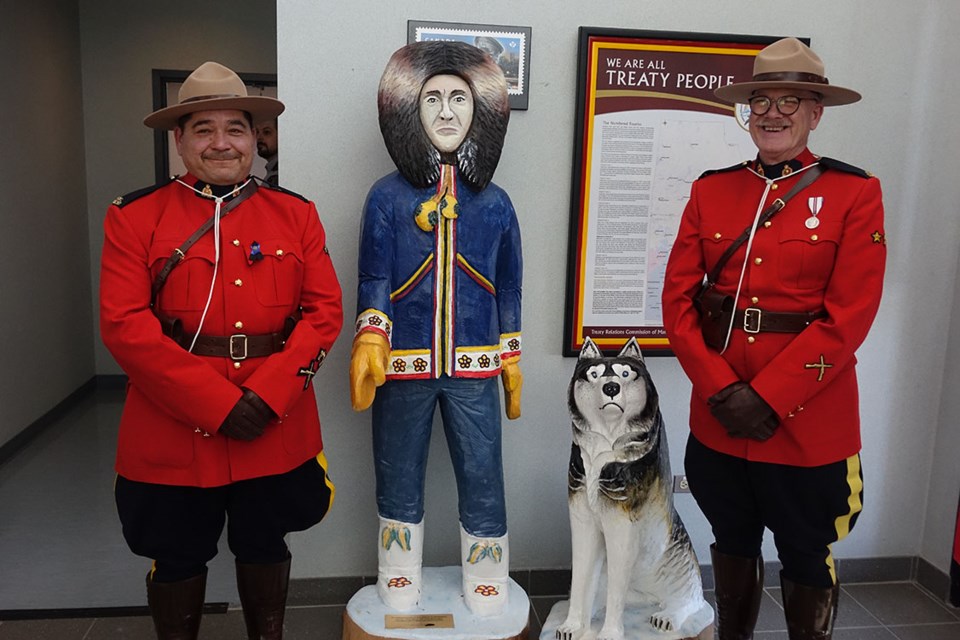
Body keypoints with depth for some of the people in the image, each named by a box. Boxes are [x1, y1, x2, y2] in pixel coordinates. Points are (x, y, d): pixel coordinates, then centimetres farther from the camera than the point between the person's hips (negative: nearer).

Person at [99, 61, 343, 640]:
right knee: (177, 560, 16)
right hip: (172, 432, -1)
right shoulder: (134, 217, -2)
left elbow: (324, 310, -3)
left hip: (277, 428, 2)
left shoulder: (296, 214, 3)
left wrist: (267, 395, -16)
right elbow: (125, 325, -11)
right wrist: (217, 403, -18)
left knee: (265, 549, 19)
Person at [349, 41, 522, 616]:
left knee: (483, 481, 5)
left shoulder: (494, 203, 5)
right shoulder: (387, 197, 1)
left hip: (473, 371, 1)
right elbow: (373, 281, -3)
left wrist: (511, 362, 9)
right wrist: (369, 344, -18)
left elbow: (508, 289, 9)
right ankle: (400, 592, 30)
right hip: (404, 366, 0)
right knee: (399, 482, 12)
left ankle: (489, 597, 24)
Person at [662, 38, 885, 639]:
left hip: (809, 421, -2)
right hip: (719, 416, 3)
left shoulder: (855, 193, -4)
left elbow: (848, 318, -12)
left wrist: (767, 398, -16)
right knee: (734, 545, 20)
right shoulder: (710, 189, 4)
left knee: (808, 561, 14)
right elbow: (678, 300, -2)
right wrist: (722, 389, -13)